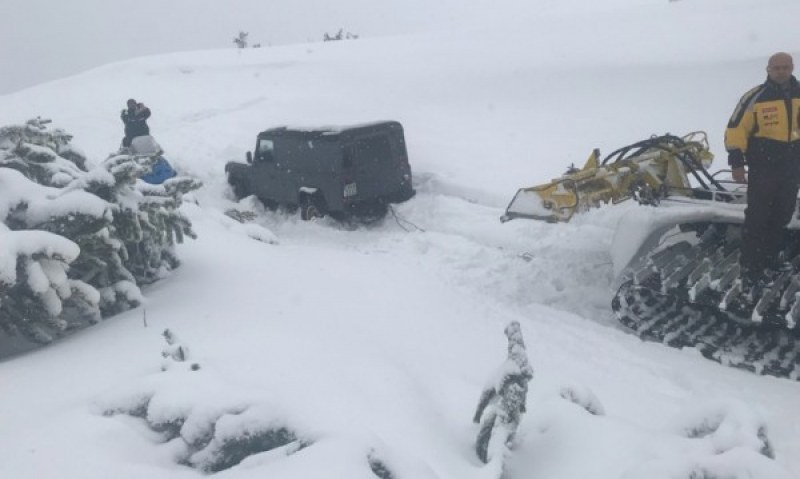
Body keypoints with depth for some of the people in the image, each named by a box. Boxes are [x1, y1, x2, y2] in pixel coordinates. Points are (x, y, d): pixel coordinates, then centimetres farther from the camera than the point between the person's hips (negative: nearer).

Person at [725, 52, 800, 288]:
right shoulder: (755, 97, -10)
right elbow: (736, 129, -10)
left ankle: (770, 259, 29)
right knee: (757, 217, -7)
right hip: (762, 167, -6)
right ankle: (750, 268, -1)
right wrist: (736, 162, -13)